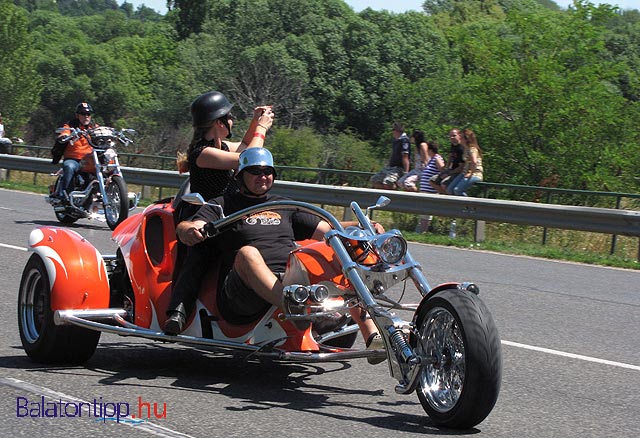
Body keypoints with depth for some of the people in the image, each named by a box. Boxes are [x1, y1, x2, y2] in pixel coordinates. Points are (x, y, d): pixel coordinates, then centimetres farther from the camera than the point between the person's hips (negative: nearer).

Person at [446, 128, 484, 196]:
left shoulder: (472, 149, -14)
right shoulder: (466, 149, 15)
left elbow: (474, 162, -30)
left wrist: (471, 174, -22)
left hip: (475, 175, -10)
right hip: (465, 173, 10)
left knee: (457, 190, -26)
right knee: (449, 190, -2)